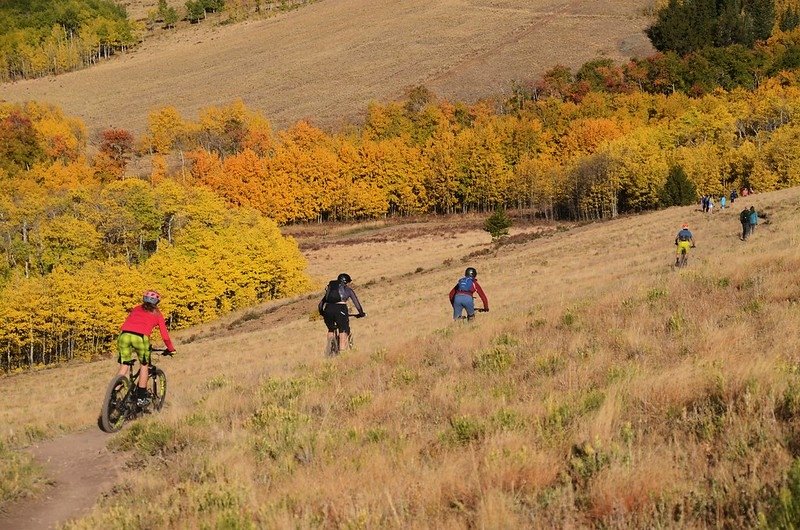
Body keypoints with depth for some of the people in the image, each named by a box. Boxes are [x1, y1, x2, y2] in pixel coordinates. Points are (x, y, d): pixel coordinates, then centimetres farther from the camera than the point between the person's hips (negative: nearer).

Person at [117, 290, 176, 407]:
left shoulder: (136, 309, 31)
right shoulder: (157, 314, 23)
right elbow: (165, 335, 23)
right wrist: (171, 349, 37)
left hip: (124, 335, 2)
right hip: (140, 337, -2)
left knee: (124, 366, 13)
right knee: (144, 365, 18)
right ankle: (141, 398, 18)